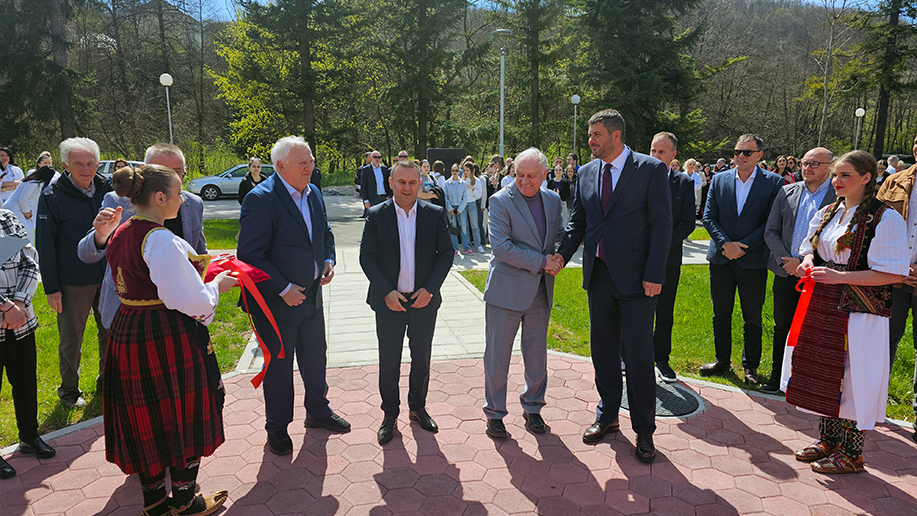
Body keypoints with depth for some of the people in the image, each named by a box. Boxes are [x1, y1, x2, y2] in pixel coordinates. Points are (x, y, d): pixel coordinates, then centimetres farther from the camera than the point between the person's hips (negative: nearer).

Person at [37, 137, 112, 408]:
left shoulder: (108, 189, 3)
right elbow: (45, 244, -7)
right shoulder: (52, 196, -8)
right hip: (73, 282, -3)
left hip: (108, 277, 3)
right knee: (71, 339, 9)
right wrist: (51, 287, -9)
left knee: (111, 332, 14)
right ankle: (69, 390, 27)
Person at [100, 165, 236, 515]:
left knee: (146, 420, 18)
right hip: (168, 338, -9)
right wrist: (217, 285, -5)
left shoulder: (119, 234, 7)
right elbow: (191, 301, -22)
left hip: (127, 335, 9)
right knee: (181, 418, 8)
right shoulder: (162, 240, -21)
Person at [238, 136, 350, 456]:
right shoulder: (260, 199, -19)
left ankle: (318, 412, 42)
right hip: (276, 301, -7)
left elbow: (325, 233, 18)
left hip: (311, 295, 7)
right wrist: (283, 289, -22)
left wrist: (328, 260, -1)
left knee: (315, 357, 20)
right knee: (279, 364, 10)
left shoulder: (314, 193, 4)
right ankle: (277, 427, 30)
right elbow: (250, 255, -21)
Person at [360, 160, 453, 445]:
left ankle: (418, 408, 34)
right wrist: (386, 292, -14)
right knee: (389, 361, 8)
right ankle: (389, 414, 26)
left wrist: (430, 288, -11)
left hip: (424, 301, 1)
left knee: (422, 358, 14)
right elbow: (367, 257, -4)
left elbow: (446, 253, 0)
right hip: (389, 302, -1)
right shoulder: (376, 215, -4)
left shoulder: (435, 214, -1)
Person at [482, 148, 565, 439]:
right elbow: (501, 246, -18)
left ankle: (533, 408, 33)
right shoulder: (500, 201, -10)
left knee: (537, 355, 14)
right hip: (506, 291, -4)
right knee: (497, 356, 5)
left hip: (541, 292, 5)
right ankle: (494, 413, 22)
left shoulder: (553, 200, 7)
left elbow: (560, 235, 18)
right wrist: (541, 262, -18)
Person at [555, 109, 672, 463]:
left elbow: (661, 225, -9)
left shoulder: (651, 169, -6)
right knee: (603, 349, 14)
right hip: (599, 275, 5)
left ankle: (644, 430, 17)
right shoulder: (586, 173, 9)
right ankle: (607, 415, 31)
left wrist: (654, 275, -14)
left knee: (638, 354, 2)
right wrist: (562, 255, -2)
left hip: (636, 278, -5)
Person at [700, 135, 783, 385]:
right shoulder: (719, 180, 5)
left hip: (753, 260, -2)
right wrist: (725, 243, -12)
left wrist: (742, 246, -14)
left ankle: (751, 366, 23)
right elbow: (709, 217, 2)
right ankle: (722, 361, 26)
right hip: (721, 258, 3)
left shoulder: (773, 182, -3)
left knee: (752, 318, 8)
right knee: (721, 315, 12)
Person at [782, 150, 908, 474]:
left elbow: (892, 274, -15)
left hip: (859, 314, -7)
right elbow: (811, 250, 22)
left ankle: (850, 454, 17)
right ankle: (828, 441, 30)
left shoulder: (885, 219, -11)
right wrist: (809, 264, -1)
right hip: (822, 308, 7)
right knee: (822, 375, 13)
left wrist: (839, 276, -22)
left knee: (851, 380, 1)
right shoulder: (827, 213, 10)